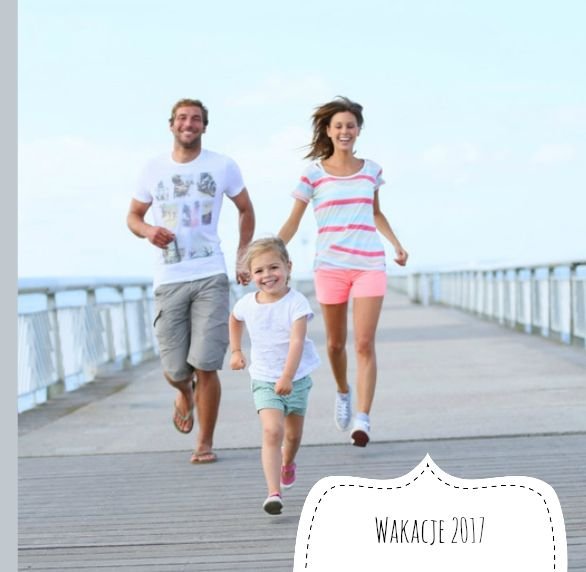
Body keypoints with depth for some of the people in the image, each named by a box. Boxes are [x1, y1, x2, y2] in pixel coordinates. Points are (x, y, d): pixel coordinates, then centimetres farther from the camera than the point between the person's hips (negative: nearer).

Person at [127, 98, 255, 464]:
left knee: (205, 365, -9)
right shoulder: (154, 170, 8)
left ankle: (206, 444, 6)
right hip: (168, 280, 2)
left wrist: (243, 256, 9)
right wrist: (148, 231, -6)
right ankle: (186, 395, 40)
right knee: (174, 370, 2)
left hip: (210, 277, -1)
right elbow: (133, 216, 17)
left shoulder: (223, 167, 5)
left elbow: (246, 210, 18)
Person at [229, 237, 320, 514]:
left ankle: (288, 464, 50)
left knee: (293, 434, 16)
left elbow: (297, 341, -28)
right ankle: (273, 493, -25)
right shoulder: (247, 304, -6)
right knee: (272, 431, -19)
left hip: (296, 378, -1)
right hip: (264, 380, 1)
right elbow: (234, 319, 21)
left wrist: (287, 377, -39)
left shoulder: (296, 302, -18)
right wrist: (236, 350, 13)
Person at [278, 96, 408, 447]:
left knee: (365, 343, -9)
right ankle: (343, 393, 40)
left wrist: (397, 244, 9)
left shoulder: (371, 170, 8)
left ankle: (363, 420, -13)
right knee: (336, 342, 11)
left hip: (370, 264, 0)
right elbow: (293, 221, 5)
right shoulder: (314, 174, 1)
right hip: (330, 266, 0)